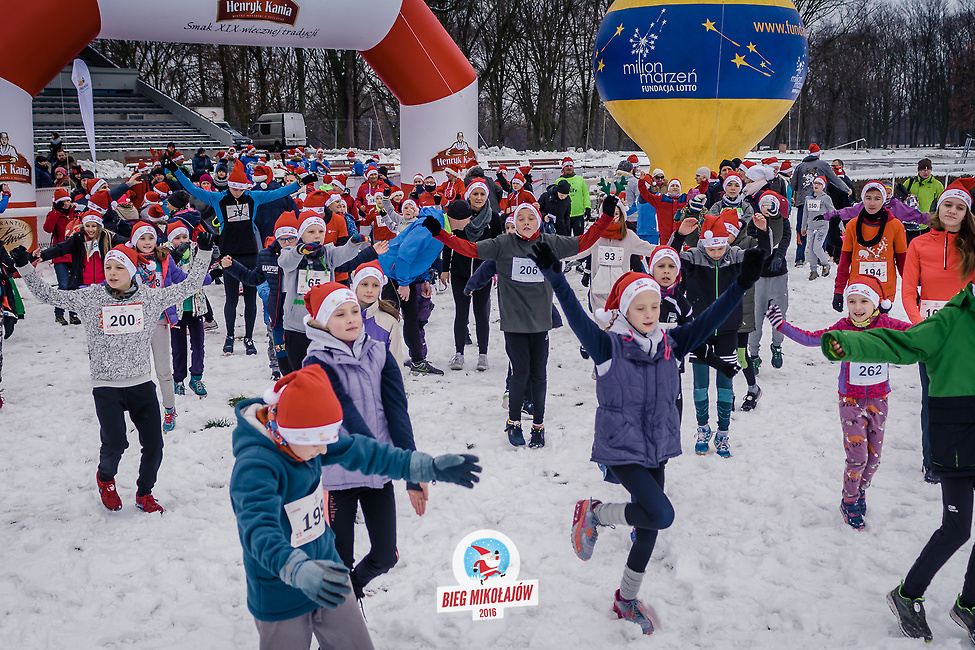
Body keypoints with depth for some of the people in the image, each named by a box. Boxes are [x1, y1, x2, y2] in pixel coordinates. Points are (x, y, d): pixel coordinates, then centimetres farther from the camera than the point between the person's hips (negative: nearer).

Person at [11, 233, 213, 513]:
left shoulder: (150, 296, 2)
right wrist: (25, 267, -6)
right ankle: (105, 478, 19)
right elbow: (48, 295, 3)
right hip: (106, 386, -2)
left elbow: (189, 287, 7)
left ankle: (144, 494, 28)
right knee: (115, 443, -16)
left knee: (154, 444, 2)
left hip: (142, 384, 2)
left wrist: (203, 253, 2)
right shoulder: (90, 298, -1)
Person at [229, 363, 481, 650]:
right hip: (280, 600, -7)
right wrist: (299, 570, -61)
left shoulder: (305, 441, -6)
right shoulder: (254, 466, -30)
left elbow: (359, 451, 3)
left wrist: (429, 466, 0)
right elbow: (259, 529, -43)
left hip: (323, 571, 7)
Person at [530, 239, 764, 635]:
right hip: (621, 450, -6)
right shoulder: (608, 346, -13)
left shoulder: (670, 344, 0)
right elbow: (576, 317, -26)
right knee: (661, 514, -22)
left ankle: (627, 599, 36)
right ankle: (594, 514, 5)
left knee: (649, 528, 14)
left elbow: (708, 320, -5)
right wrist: (554, 278, -39)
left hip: (657, 451, 6)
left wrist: (741, 285, -16)